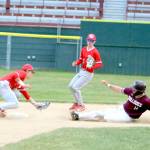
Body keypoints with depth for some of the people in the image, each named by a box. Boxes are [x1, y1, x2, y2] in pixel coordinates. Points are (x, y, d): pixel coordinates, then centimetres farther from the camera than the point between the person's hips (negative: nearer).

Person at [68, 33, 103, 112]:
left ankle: (81, 105, 1)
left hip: (88, 74, -8)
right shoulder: (84, 49, 8)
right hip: (81, 72, 8)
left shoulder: (95, 52, -15)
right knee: (71, 86, 10)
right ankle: (77, 103, 27)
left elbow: (100, 64, -16)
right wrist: (76, 63, -6)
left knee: (75, 87, -14)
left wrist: (92, 67, -30)